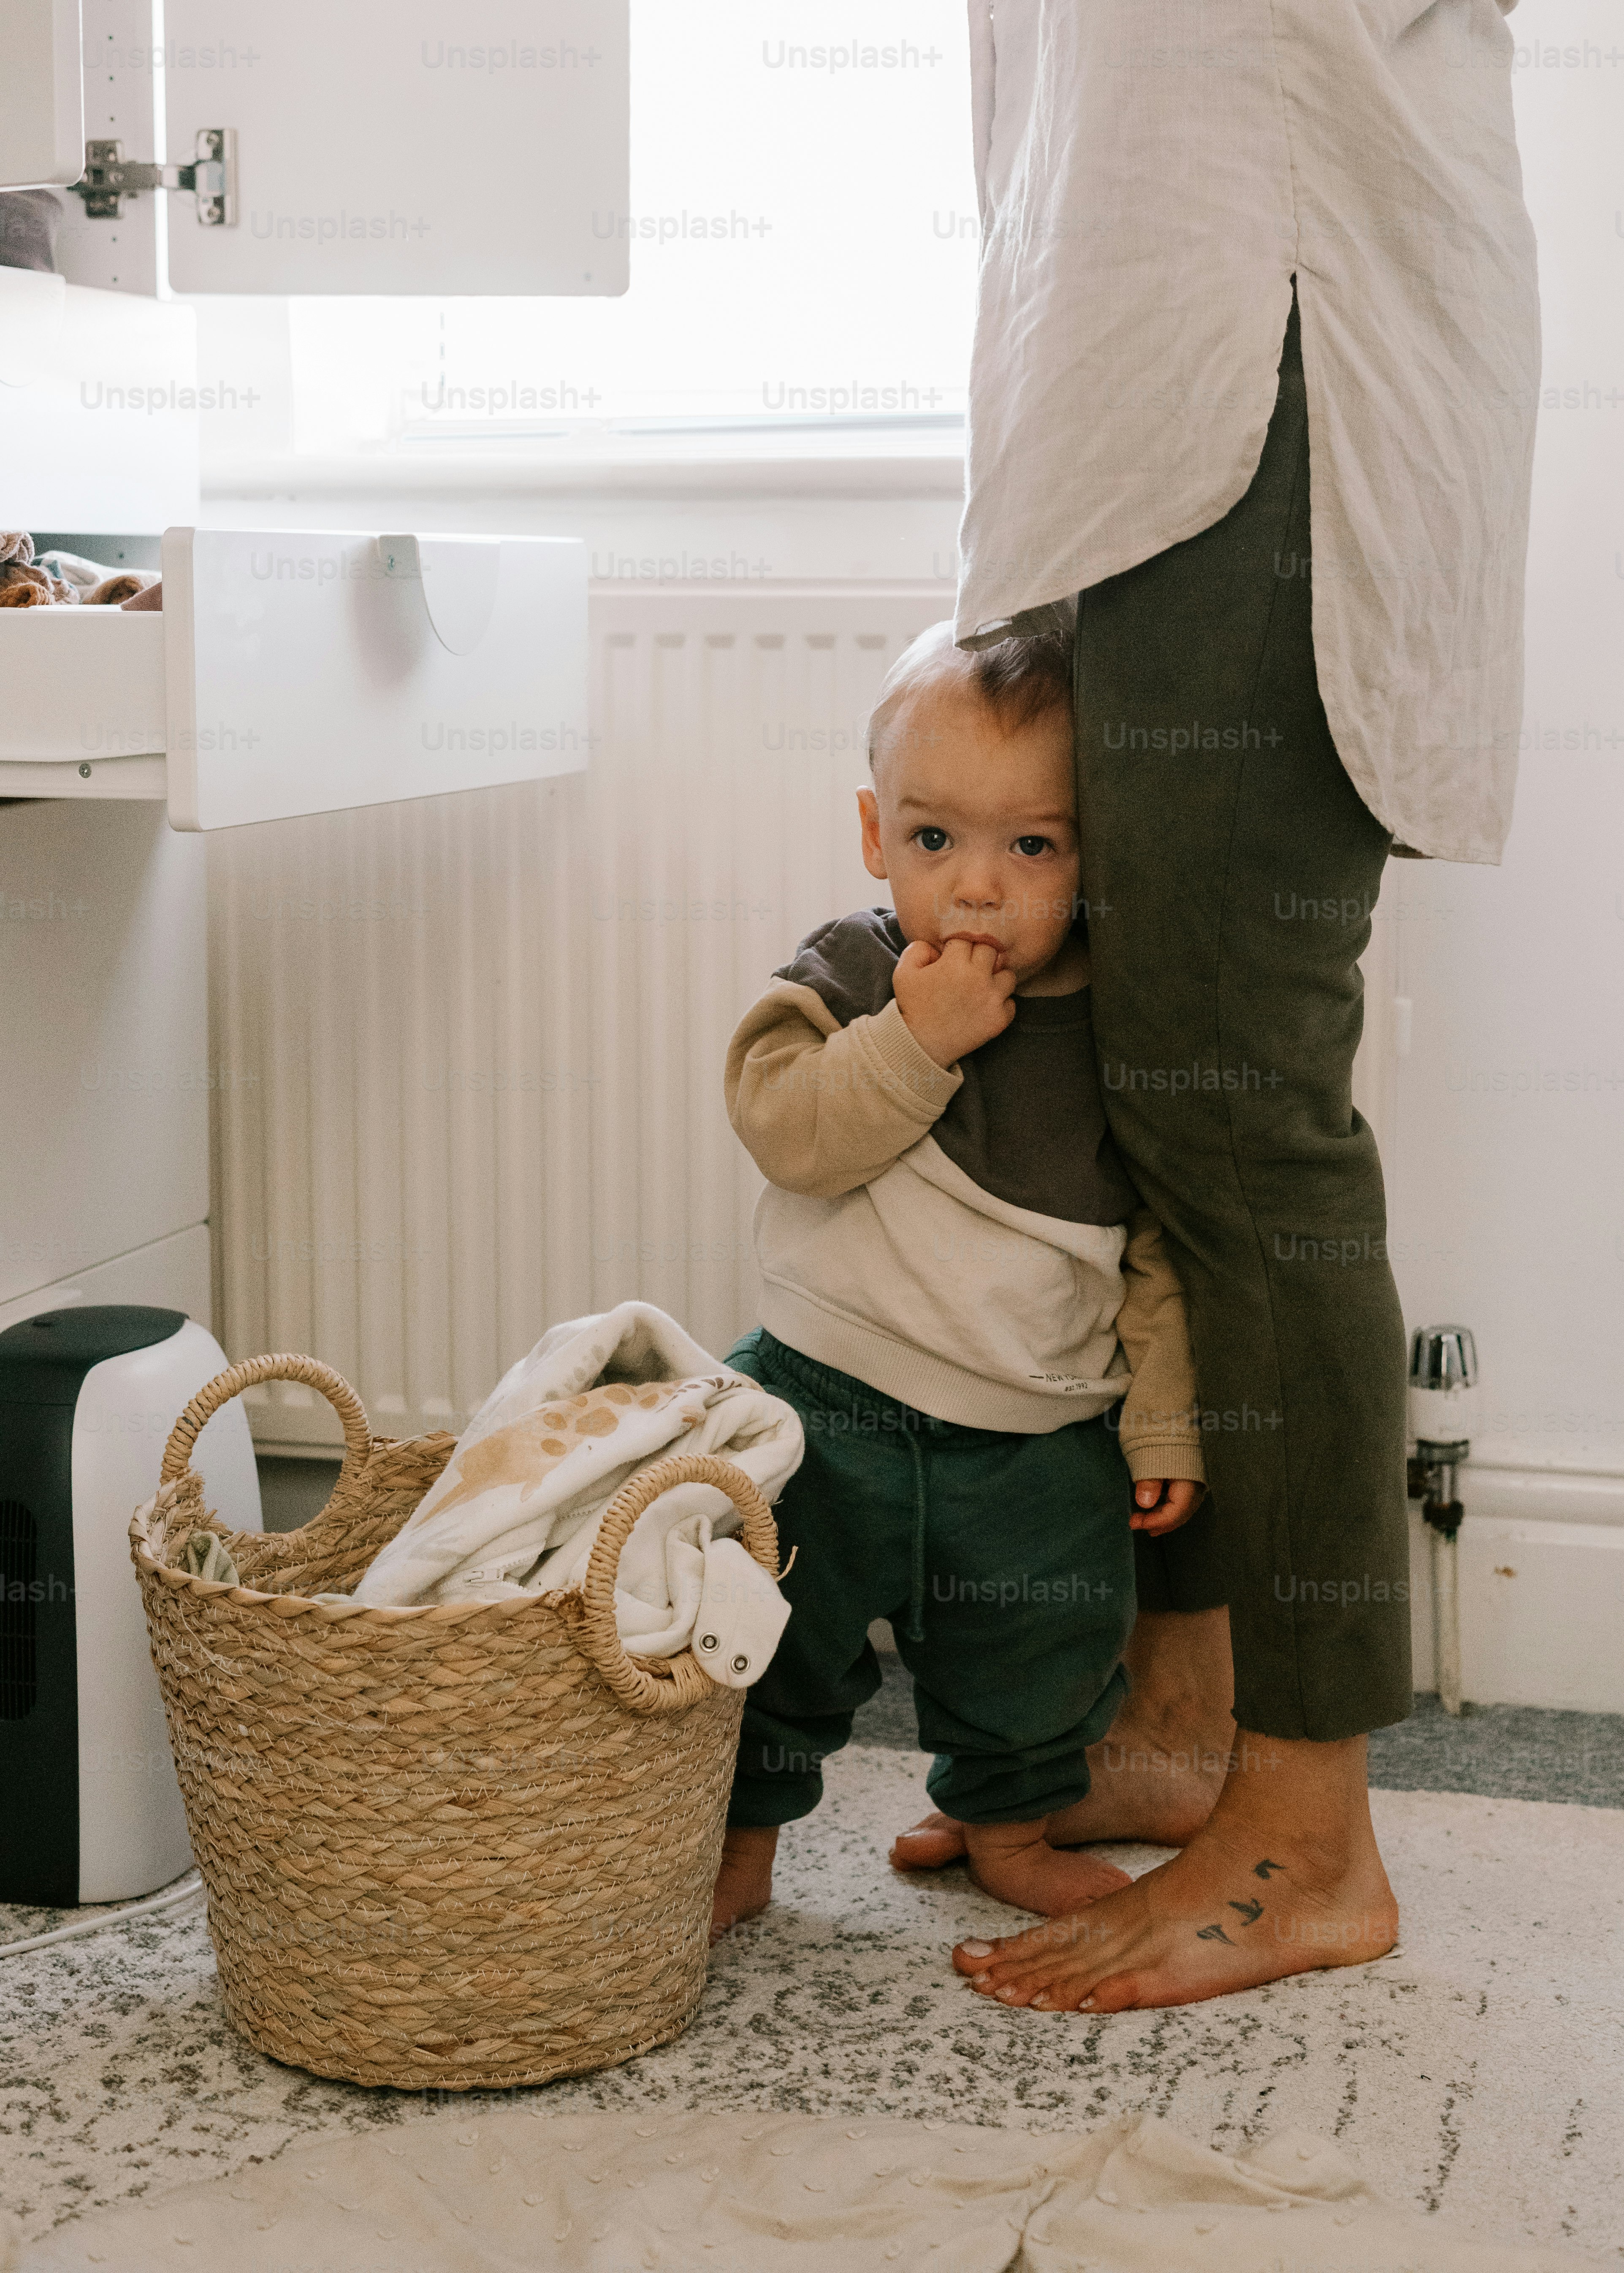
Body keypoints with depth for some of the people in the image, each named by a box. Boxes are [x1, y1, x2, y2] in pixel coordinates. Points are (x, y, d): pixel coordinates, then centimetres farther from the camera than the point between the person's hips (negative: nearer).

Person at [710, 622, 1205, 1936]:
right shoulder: (848, 978, -6)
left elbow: (1159, 1249, 1)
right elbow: (785, 1131, -20)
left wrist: (1163, 1427, 0)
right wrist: (915, 1040, -29)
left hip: (1039, 1442, 1)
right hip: (829, 1399, -1)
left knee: (1040, 1664, 11)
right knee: (766, 1629, 2)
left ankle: (1012, 1827, 38)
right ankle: (739, 1841, 25)